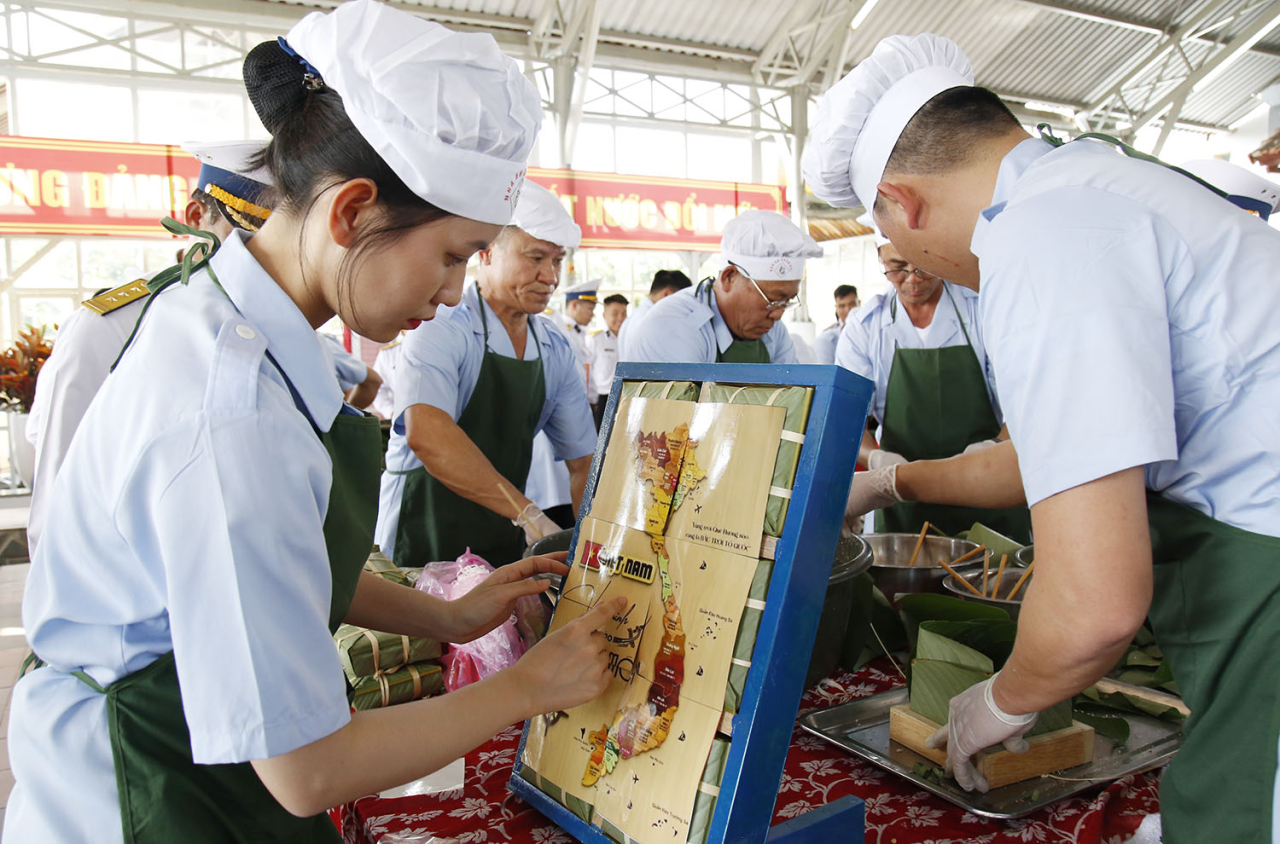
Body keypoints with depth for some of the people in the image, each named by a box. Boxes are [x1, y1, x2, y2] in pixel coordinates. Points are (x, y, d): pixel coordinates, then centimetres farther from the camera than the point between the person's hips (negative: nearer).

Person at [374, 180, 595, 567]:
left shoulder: (556, 350, 6)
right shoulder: (440, 328, -13)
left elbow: (584, 462, 8)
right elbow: (426, 435, -30)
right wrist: (529, 514, -33)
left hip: (507, 546, 5)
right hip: (422, 549, -5)